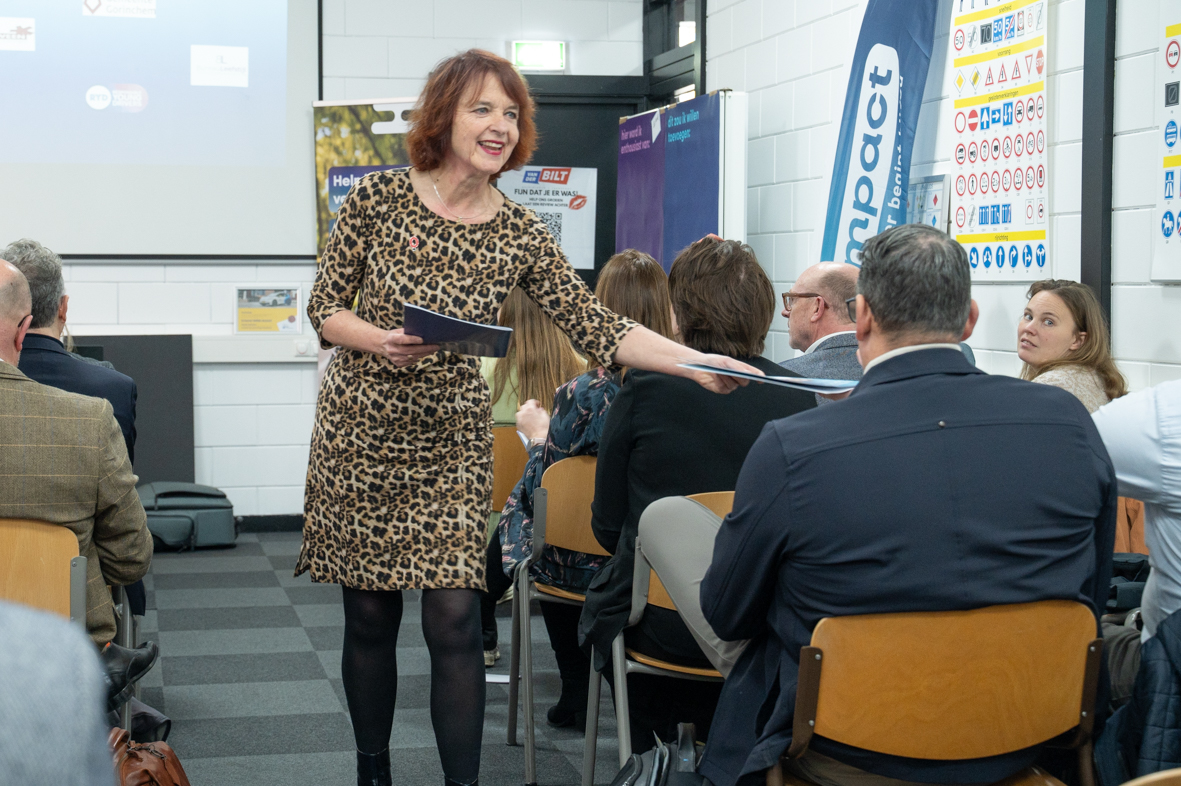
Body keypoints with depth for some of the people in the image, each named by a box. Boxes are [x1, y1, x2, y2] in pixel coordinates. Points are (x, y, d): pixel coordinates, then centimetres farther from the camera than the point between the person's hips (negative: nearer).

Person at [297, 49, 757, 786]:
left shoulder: (521, 235, -3)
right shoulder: (379, 197, -6)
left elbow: (597, 327, -8)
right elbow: (325, 309, -1)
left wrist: (698, 364, -20)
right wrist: (381, 342, -22)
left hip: (451, 443, 1)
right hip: (361, 433, -1)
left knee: (456, 621, -6)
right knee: (370, 617, 7)